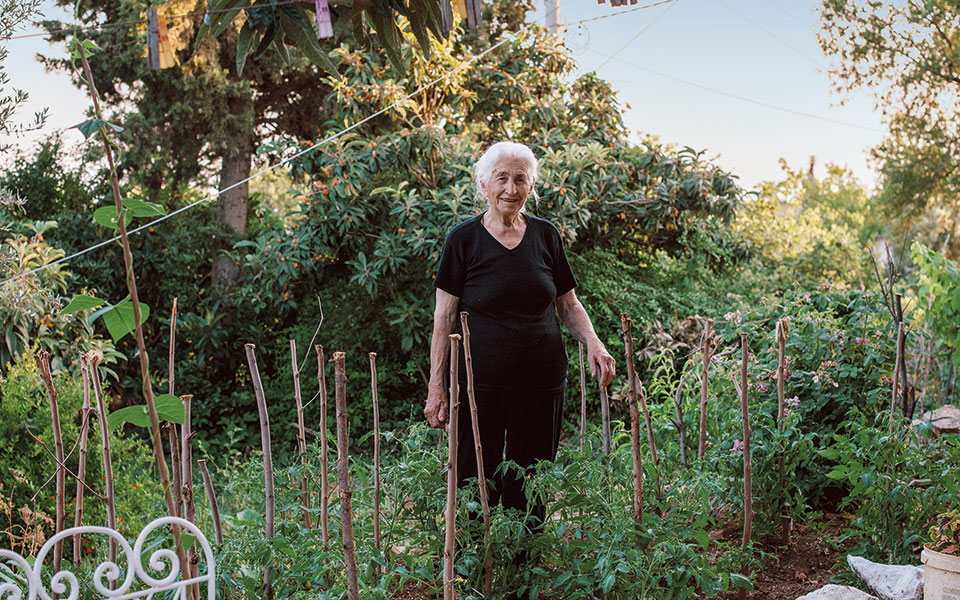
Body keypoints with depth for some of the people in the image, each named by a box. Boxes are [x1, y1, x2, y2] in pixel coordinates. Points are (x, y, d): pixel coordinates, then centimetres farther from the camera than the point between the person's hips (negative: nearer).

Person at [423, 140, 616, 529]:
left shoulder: (546, 236, 8)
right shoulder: (464, 239, 0)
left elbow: (569, 305, 15)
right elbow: (445, 317, 0)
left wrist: (593, 343, -4)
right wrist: (436, 386, -5)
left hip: (542, 382, 3)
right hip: (481, 384, -2)